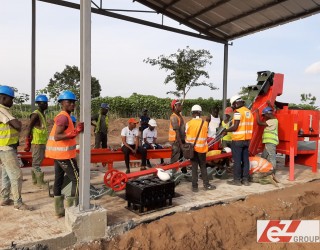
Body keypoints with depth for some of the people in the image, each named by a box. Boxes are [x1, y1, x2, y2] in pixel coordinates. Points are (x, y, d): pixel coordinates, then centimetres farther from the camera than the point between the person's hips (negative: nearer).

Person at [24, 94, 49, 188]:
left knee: (36, 161, 16)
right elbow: (29, 128, -17)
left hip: (42, 142, 9)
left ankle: (35, 180, 26)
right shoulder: (36, 114, -14)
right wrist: (27, 143, -17)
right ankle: (40, 182, 1)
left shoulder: (42, 114, 14)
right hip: (37, 143, -9)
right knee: (37, 162, -3)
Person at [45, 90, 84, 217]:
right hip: (63, 154, -10)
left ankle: (59, 210, 22)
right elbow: (57, 137, -26)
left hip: (59, 153, 10)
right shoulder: (64, 117, -17)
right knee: (77, 179, -4)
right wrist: (75, 132, -34)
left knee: (59, 180, 13)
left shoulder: (62, 116, 14)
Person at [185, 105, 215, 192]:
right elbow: (205, 136, 0)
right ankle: (206, 185, 19)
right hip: (202, 148, 0)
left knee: (194, 167, 7)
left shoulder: (188, 123, -7)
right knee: (203, 167, 13)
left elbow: (187, 137, -2)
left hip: (192, 149, 0)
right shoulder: (205, 123, -4)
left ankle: (195, 186, 10)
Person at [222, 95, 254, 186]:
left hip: (238, 140, -8)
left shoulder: (238, 112, -13)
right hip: (247, 139, 8)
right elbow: (247, 126, 14)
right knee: (245, 160, 11)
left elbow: (235, 127, -19)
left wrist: (226, 130, -4)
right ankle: (245, 179, 16)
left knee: (237, 160, 0)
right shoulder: (249, 112, 12)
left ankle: (237, 180, 7)